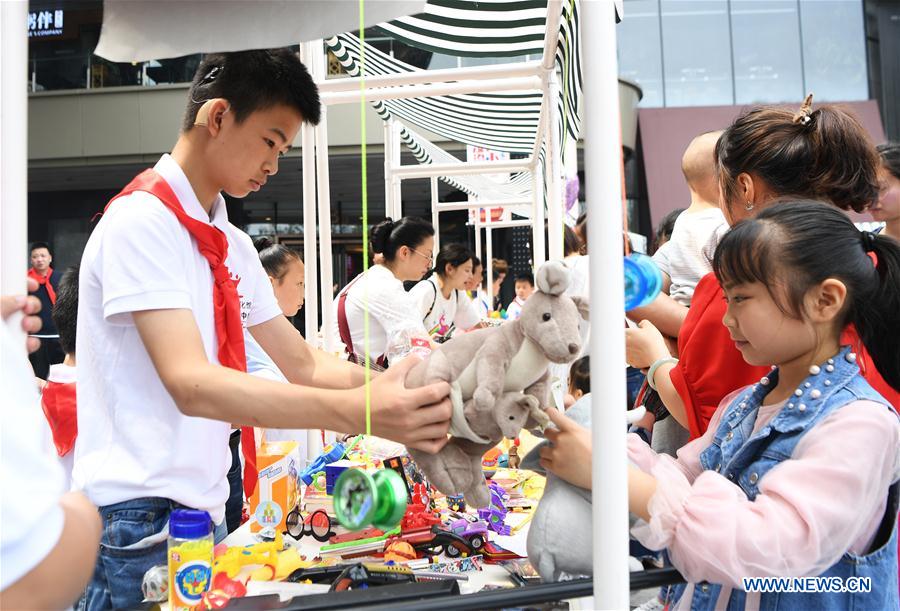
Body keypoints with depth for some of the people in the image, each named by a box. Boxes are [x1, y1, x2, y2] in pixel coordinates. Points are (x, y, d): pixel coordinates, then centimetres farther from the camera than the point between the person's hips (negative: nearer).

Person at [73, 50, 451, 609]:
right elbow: (190, 384, -28)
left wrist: (397, 383, -8)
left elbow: (304, 364, 8)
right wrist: (355, 412, -38)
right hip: (139, 520, -7)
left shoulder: (232, 245, 9)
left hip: (205, 509, 8)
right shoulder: (140, 222, -16)